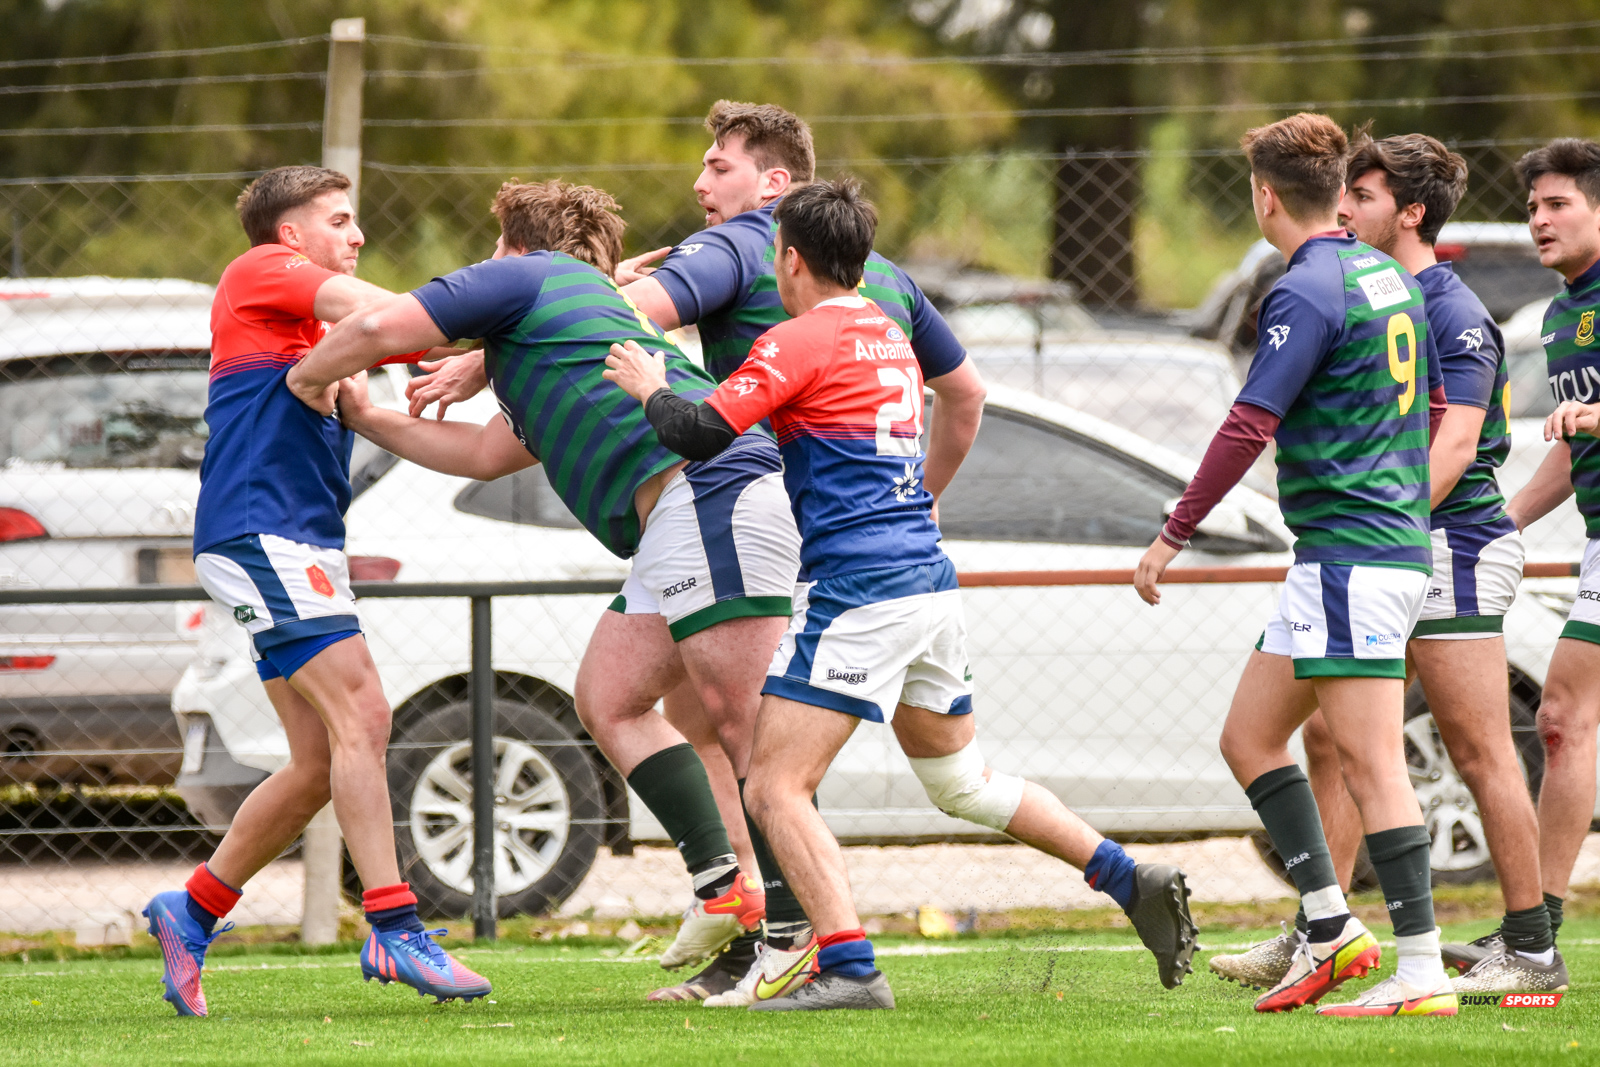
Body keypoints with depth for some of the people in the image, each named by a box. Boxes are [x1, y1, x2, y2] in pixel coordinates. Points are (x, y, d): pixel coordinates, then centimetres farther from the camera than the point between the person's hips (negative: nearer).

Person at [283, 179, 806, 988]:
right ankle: (722, 885, 4)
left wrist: (309, 376, 19)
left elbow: (380, 327, -2)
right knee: (607, 698, 12)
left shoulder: (528, 277, 9)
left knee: (741, 715, -15)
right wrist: (363, 418, 50)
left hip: (707, 490, -10)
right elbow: (486, 454, 43)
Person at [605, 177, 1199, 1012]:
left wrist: (650, 388, 4)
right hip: (928, 578, 9)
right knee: (961, 780, 22)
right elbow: (967, 394, 34)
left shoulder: (802, 341, -9)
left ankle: (848, 968, -19)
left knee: (775, 789, -8)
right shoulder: (888, 333, 17)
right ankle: (1129, 879, 17)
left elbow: (702, 433, -16)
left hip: (856, 592, -9)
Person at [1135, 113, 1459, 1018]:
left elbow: (1250, 426, -18)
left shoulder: (1309, 291, -13)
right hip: (1398, 540, 10)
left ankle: (1423, 973, -13)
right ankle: (1332, 928, 10)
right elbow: (1432, 410, 24)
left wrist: (1174, 536, -12)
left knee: (1371, 759, -11)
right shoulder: (1389, 277, 15)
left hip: (1350, 556, -10)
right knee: (1250, 737, 14)